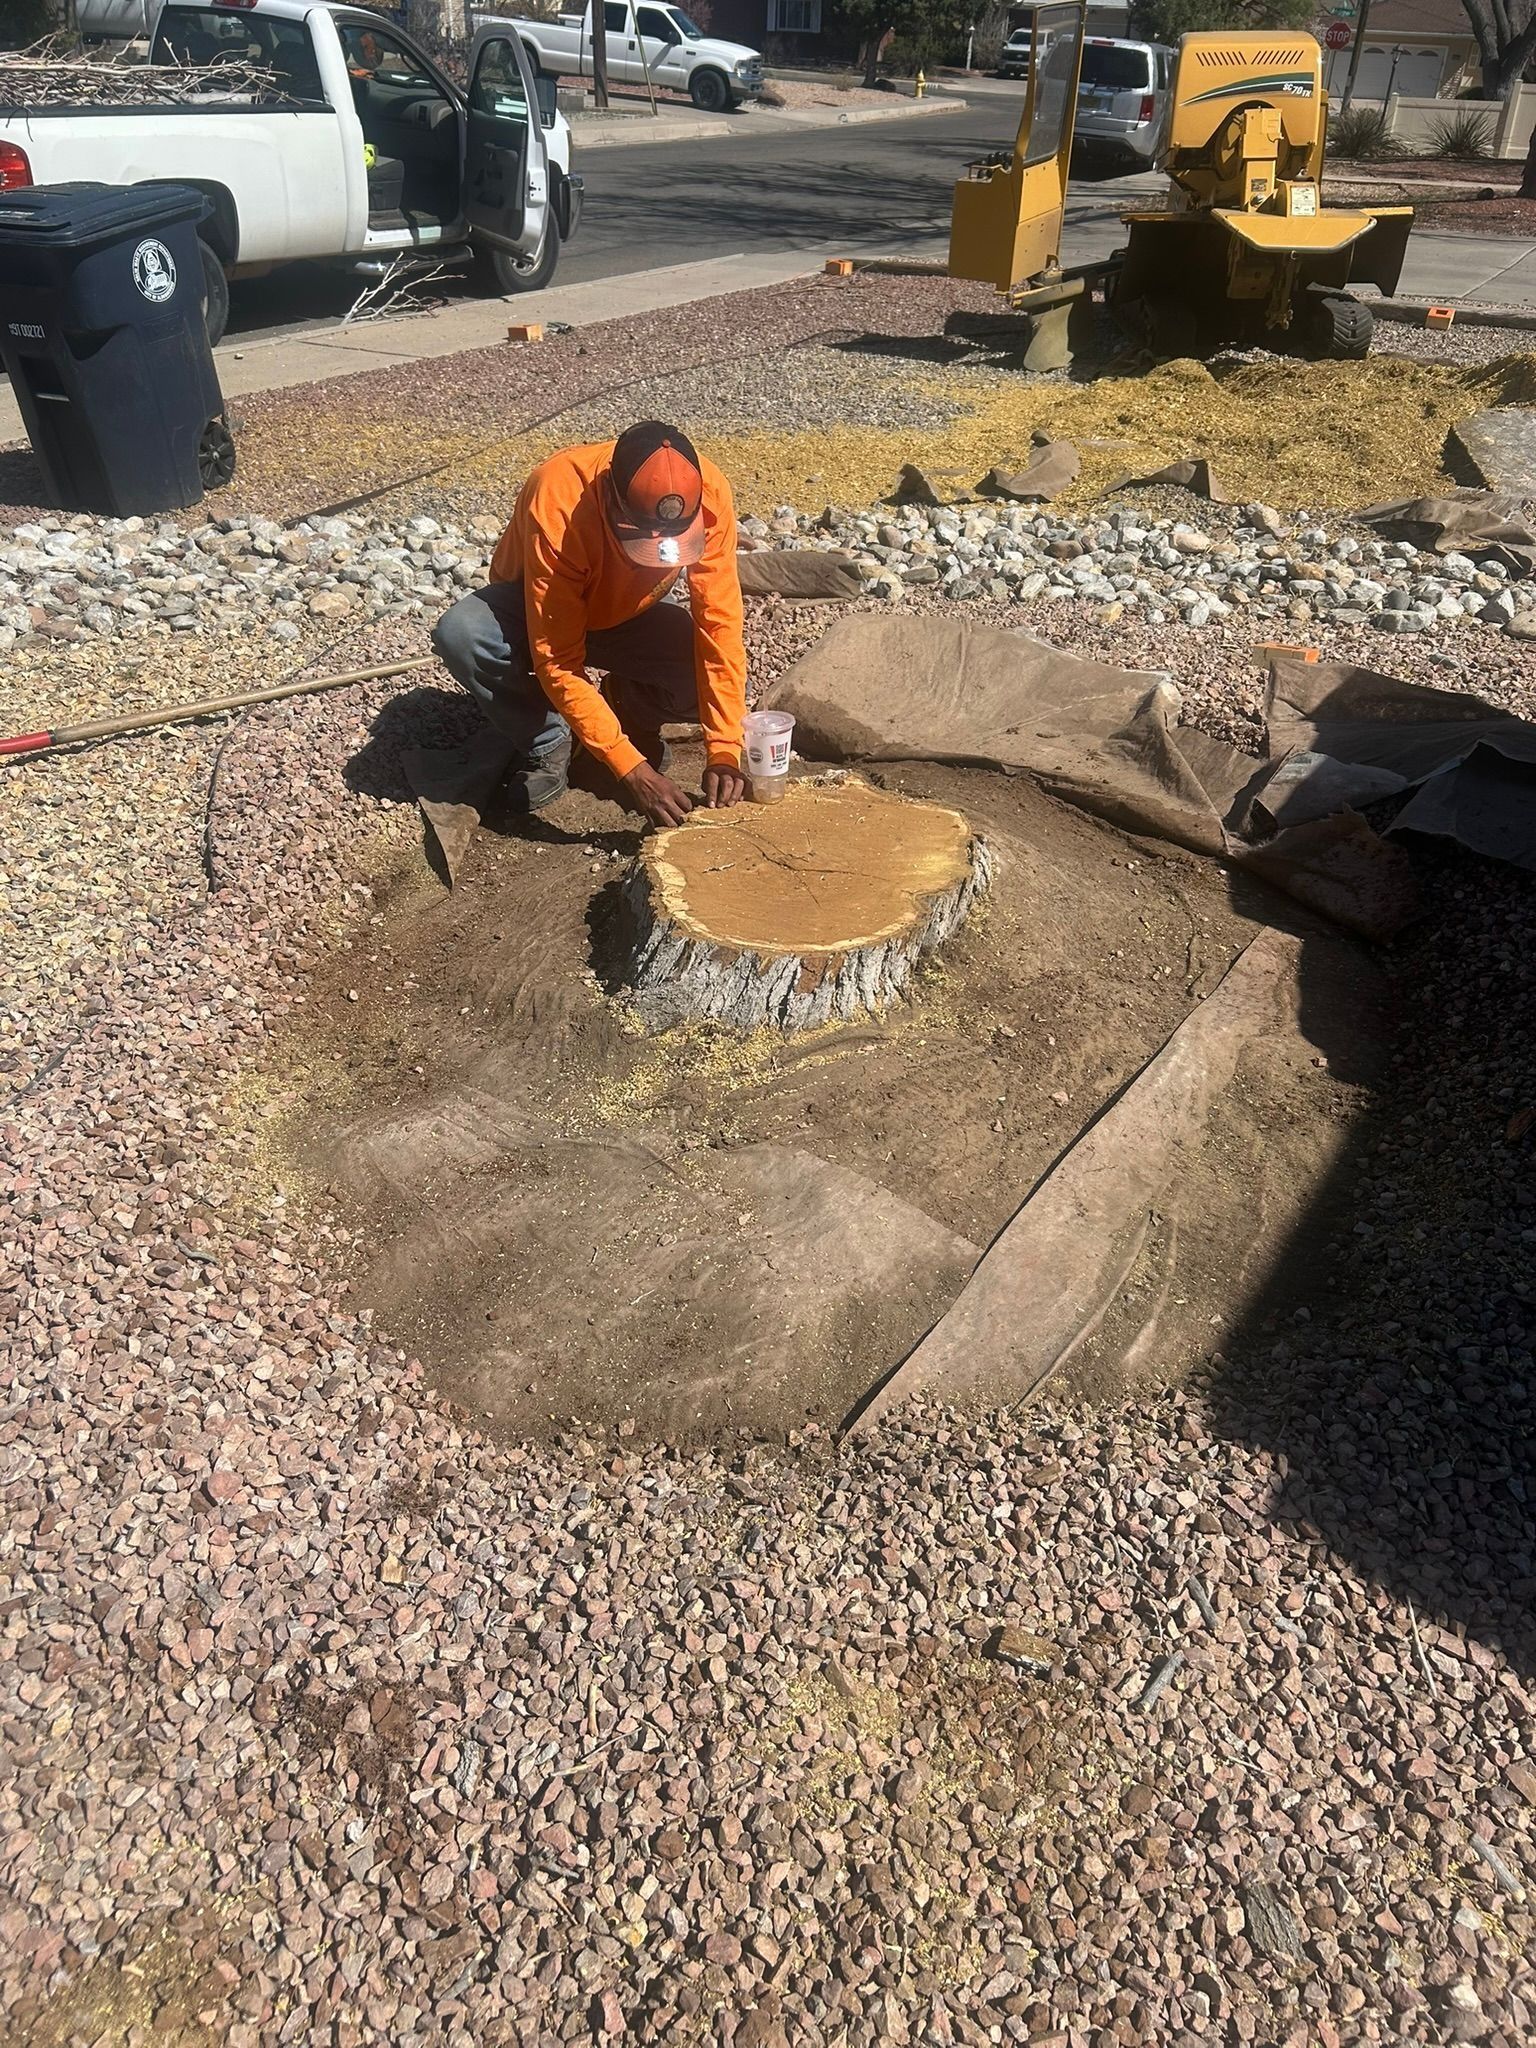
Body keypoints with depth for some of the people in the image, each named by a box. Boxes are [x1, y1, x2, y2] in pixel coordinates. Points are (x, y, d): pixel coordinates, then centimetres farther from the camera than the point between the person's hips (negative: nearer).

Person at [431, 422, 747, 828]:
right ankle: (546, 746, -8)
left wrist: (724, 752, -35)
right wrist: (630, 768, -44)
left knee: (709, 672, -27)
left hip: (628, 614, 2)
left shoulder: (708, 493, -30)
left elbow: (719, 625, -26)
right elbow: (557, 662, -37)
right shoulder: (555, 504, -38)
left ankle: (627, 709, 6)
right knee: (459, 635, -34)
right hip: (539, 609, -2)